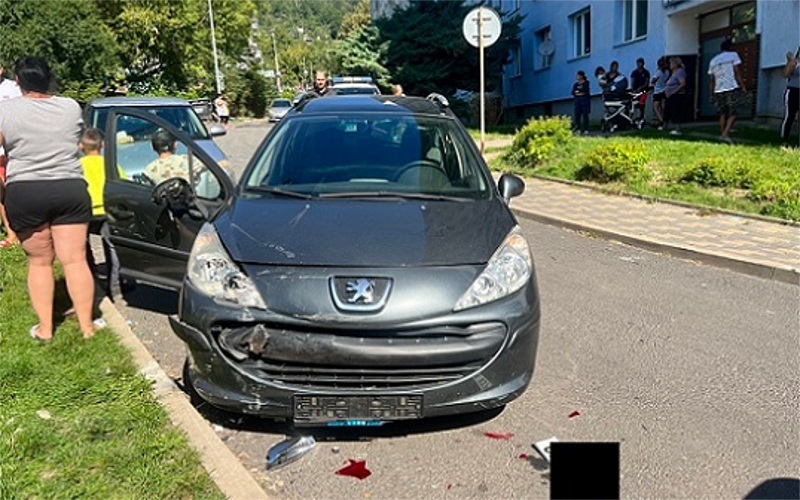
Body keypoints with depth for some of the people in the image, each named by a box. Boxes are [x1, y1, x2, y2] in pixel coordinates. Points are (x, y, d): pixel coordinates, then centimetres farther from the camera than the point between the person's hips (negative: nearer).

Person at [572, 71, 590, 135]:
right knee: (577, 114, -4)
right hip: (577, 100, 4)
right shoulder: (576, 84, 16)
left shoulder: (586, 82, 3)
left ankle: (586, 129, -9)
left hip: (585, 99, -4)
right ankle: (578, 129, -3)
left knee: (585, 114, -8)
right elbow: (573, 92, 6)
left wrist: (578, 90, 0)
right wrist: (580, 93, -8)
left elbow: (585, 89, -12)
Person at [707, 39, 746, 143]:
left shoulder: (713, 60, 17)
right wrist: (742, 85, -3)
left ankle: (722, 134, 11)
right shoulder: (733, 55, 5)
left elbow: (711, 80, 14)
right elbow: (737, 72, -4)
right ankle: (725, 134, -16)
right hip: (732, 89, -4)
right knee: (732, 114, -3)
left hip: (718, 91, 4)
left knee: (722, 115, 11)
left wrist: (711, 94, 16)